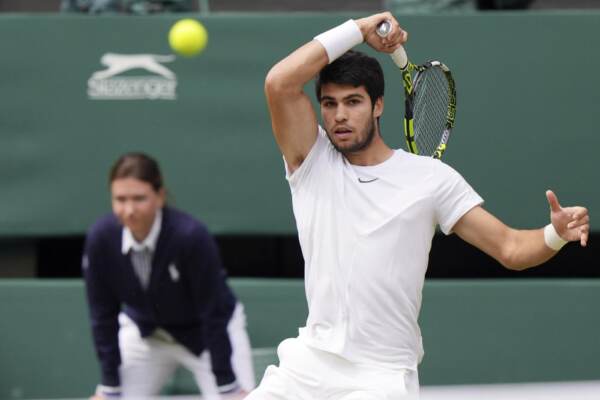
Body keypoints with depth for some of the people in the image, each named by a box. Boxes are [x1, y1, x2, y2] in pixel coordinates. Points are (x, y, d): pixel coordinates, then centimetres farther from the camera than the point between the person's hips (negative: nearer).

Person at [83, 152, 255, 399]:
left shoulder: (192, 236, -35)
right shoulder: (101, 239, -25)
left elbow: (214, 316, -26)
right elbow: (103, 316, -14)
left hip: (208, 332, -3)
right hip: (146, 331, 3)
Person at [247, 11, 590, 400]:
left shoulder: (431, 178, -1)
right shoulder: (313, 162, 2)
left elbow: (509, 248, -2)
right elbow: (279, 83, -13)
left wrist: (556, 234, -24)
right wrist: (358, 29, -9)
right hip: (308, 364, 3)